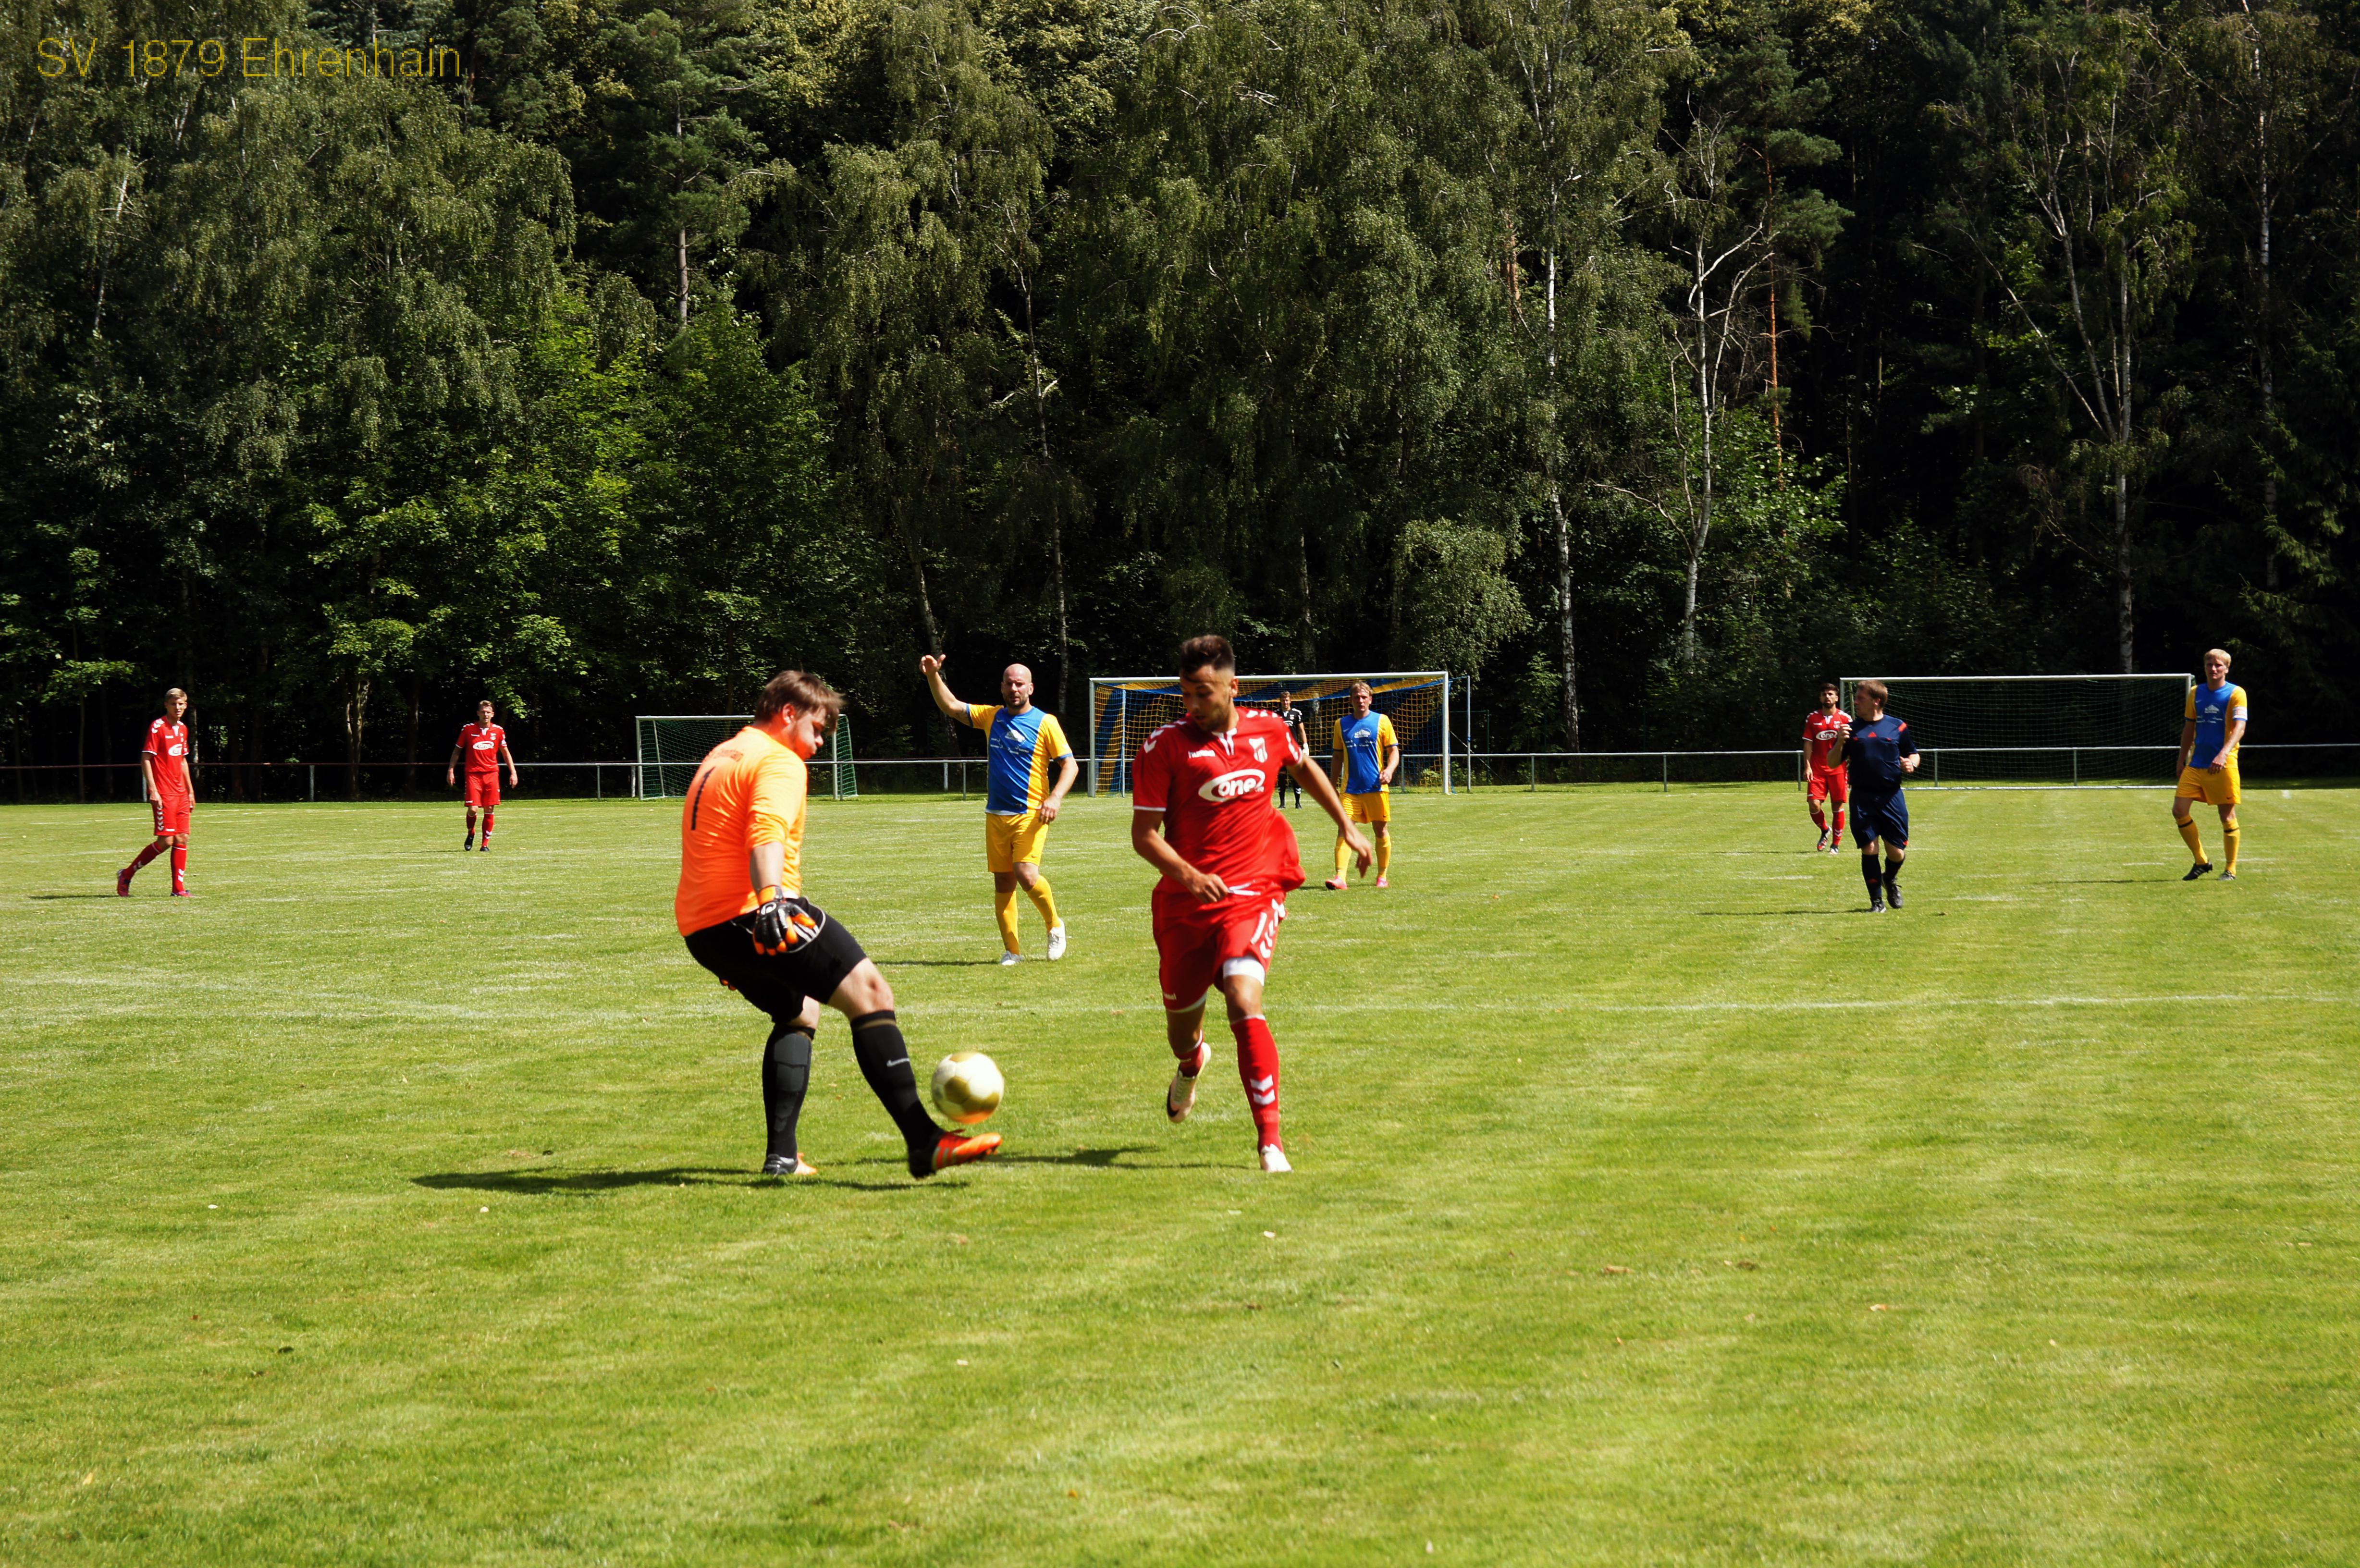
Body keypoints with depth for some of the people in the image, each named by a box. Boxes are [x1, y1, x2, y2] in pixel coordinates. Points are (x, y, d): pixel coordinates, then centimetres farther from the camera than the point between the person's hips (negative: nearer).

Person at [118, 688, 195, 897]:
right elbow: (145, 759, -12)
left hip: (181, 794, 8)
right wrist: (153, 790, -19)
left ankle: (179, 888, 5)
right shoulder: (157, 727, -9)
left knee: (182, 839, 2)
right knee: (166, 841, -10)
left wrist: (190, 791, 22)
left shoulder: (183, 729, 14)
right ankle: (126, 875, 3)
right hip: (164, 794, -8)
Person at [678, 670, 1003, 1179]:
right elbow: (766, 833, -25)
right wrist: (771, 900, -41)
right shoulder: (780, 763, -4)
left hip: (700, 930, 10)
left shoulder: (719, 758, 26)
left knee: (800, 1013, 27)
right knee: (870, 994, -13)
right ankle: (924, 1142, -25)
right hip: (750, 912, -10)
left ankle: (782, 1155, 18)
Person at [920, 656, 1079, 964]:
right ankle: (1012, 950, 11)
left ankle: (1054, 926, 6)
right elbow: (950, 706, 13)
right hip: (996, 814, 5)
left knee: (1027, 876, -19)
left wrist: (1056, 798, -19)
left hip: (1030, 814, -5)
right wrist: (933, 676, -2)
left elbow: (1070, 765, -4)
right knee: (1003, 883, 4)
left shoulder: (1045, 723, -2)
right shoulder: (991, 717, 11)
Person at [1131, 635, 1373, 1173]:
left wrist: (1346, 825, 26)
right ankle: (1191, 1066, 54)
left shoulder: (1269, 730, 2)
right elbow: (1144, 834, -9)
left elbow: (1305, 767, 26)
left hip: (1253, 896, -1)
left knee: (1244, 1002, -24)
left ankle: (1270, 1138, -20)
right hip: (1185, 902, 1)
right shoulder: (1164, 747, -8)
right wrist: (1187, 874, -25)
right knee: (1181, 1022, 13)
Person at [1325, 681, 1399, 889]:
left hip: (1376, 787, -1)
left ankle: (1382, 876, 20)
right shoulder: (1342, 724, 9)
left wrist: (1389, 770, -16)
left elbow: (1394, 751, 3)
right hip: (1350, 788, 1)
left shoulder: (1381, 721, 3)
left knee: (1381, 830, 6)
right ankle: (1340, 877, -18)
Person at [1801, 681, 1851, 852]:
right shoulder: (1812, 718, 5)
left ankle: (1836, 843, 12)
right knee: (1814, 805, -9)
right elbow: (1808, 743, 5)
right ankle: (1825, 831, 21)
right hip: (1818, 770, 1)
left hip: (1838, 770, -1)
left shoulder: (1845, 719, 1)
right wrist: (1808, 766, -5)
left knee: (1838, 807, 0)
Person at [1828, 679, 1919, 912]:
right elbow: (1834, 763, 6)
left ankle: (1891, 880, 35)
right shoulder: (1851, 729, 7)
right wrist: (1840, 742, -12)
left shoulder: (1897, 727, 5)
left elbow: (1913, 754, 15)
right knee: (1869, 849, -6)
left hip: (1891, 796, 0)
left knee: (1897, 853, 1)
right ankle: (1877, 900, 6)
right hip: (1862, 798, 0)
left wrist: (1911, 764, -8)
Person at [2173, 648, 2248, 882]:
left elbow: (2239, 728, -16)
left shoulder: (2236, 694, -5)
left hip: (2224, 765, -5)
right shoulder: (2196, 693, 12)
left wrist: (2223, 754, -31)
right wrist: (2182, 759, 18)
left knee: (2227, 816, -1)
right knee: (2179, 811, -3)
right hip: (2196, 764, 5)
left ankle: (2230, 869, 11)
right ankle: (2201, 862, 11)